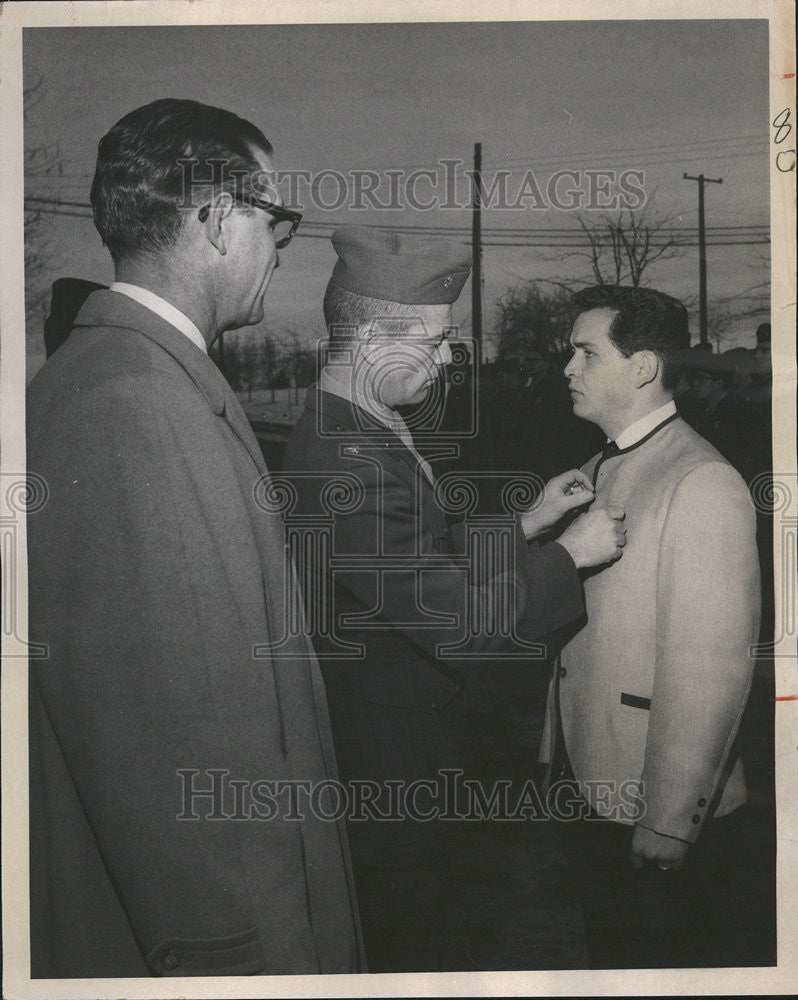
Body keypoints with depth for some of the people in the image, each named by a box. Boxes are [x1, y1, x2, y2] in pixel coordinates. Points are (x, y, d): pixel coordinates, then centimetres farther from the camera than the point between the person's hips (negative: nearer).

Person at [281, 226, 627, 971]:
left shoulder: (365, 433, 5)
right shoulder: (349, 462, -28)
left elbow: (435, 565, 13)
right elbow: (458, 622, -27)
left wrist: (530, 521, 7)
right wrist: (570, 553, -14)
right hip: (389, 773, -10)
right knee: (421, 945, 9)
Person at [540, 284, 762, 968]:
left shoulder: (703, 484, -19)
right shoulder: (598, 472, 10)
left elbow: (711, 670, -22)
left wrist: (669, 824, -21)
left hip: (663, 814, -8)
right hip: (586, 784, 8)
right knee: (614, 956, 22)